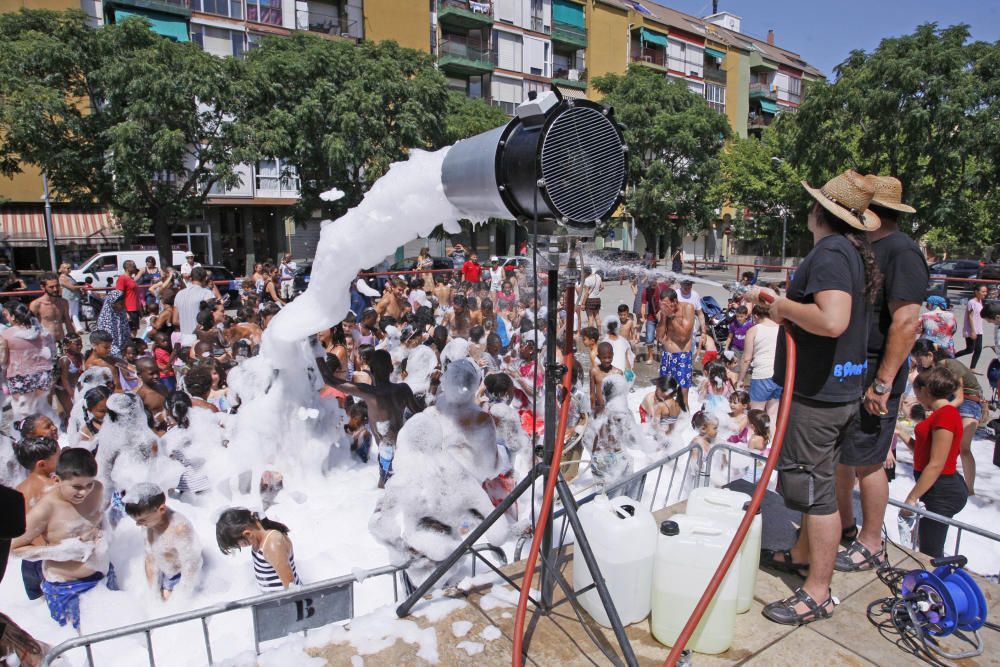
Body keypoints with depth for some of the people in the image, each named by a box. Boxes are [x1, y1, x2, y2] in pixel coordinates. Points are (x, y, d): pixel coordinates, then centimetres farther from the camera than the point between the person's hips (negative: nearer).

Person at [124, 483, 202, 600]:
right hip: (164, 574, 7)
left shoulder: (180, 529, -38)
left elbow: (190, 569, -28)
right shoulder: (150, 521, -15)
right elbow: (150, 557, 0)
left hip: (182, 578, -6)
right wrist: (154, 590, 4)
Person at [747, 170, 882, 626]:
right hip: (840, 387, 11)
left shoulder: (830, 251, -19)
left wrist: (784, 306, -20)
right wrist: (776, 299, 19)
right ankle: (803, 555, 40)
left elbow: (831, 320, -34)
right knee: (815, 481, 22)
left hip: (820, 393, -11)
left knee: (815, 489, -1)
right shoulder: (851, 251, 12)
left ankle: (818, 595, 11)